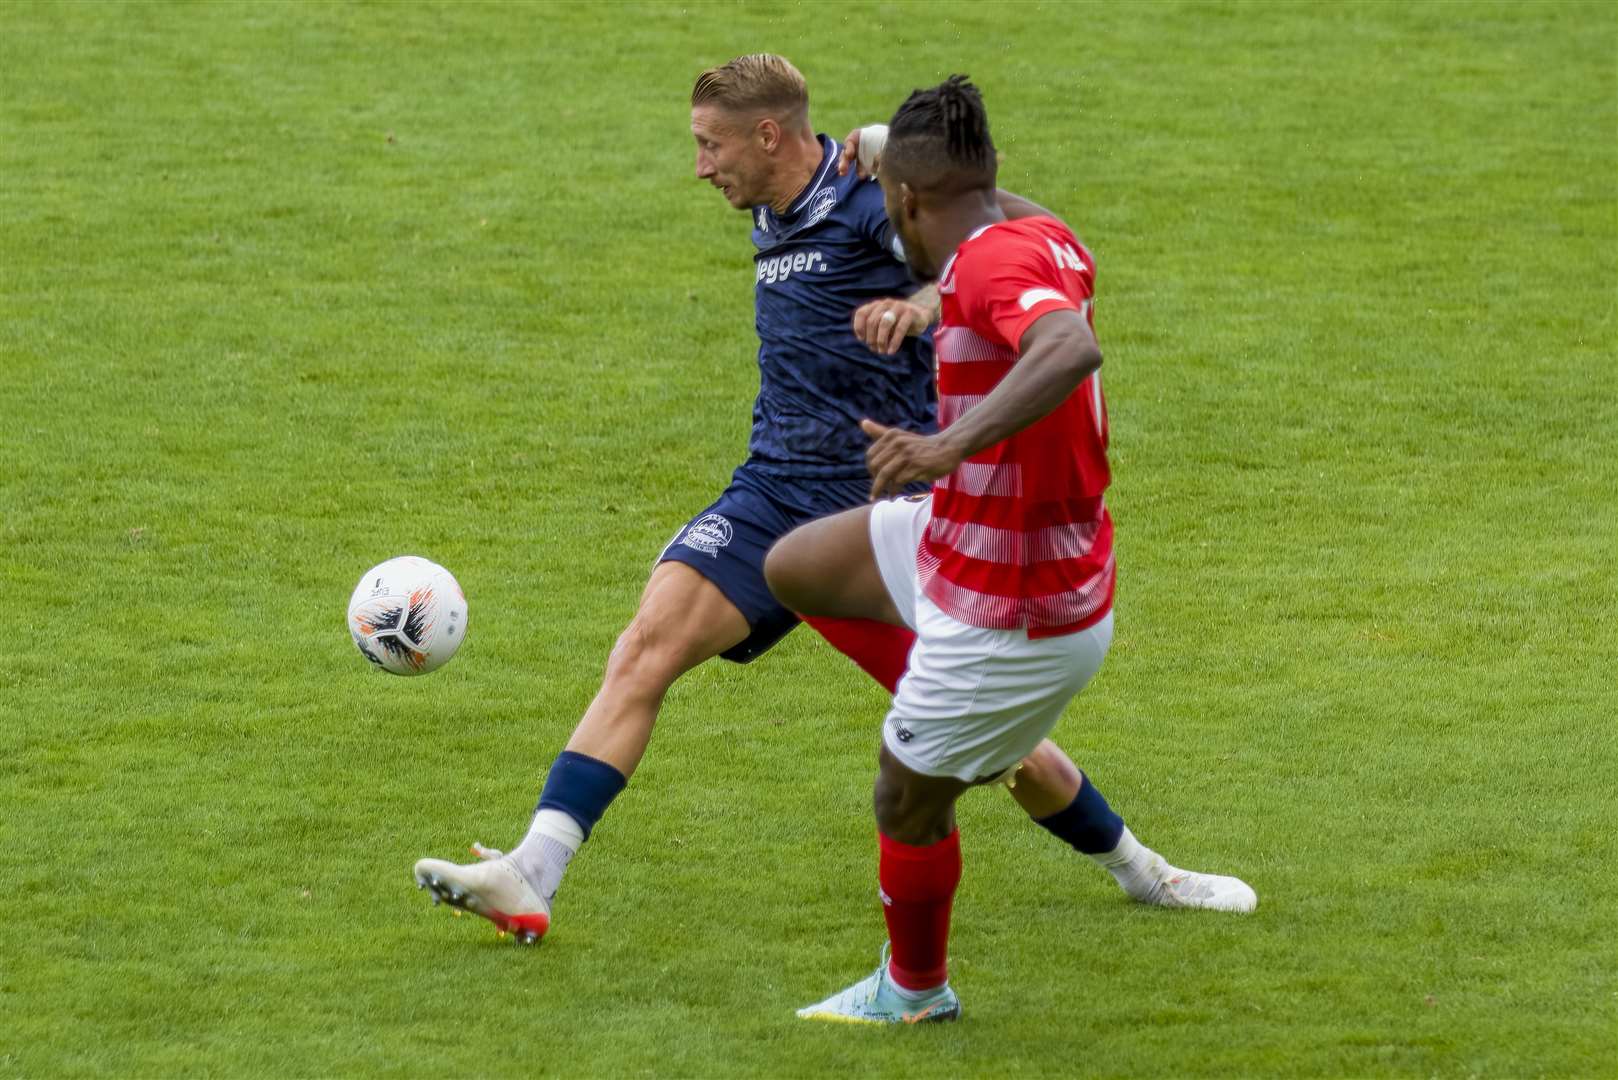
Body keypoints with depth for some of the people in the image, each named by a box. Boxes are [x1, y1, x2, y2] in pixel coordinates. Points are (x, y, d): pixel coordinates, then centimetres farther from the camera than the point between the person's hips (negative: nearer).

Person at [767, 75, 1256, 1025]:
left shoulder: (997, 260, -30)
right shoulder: (1047, 241, -2)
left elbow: (1075, 349, -51)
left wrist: (950, 446, -57)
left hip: (1015, 624, -9)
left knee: (907, 802, 12)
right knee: (793, 569, 20)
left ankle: (913, 990, 37)